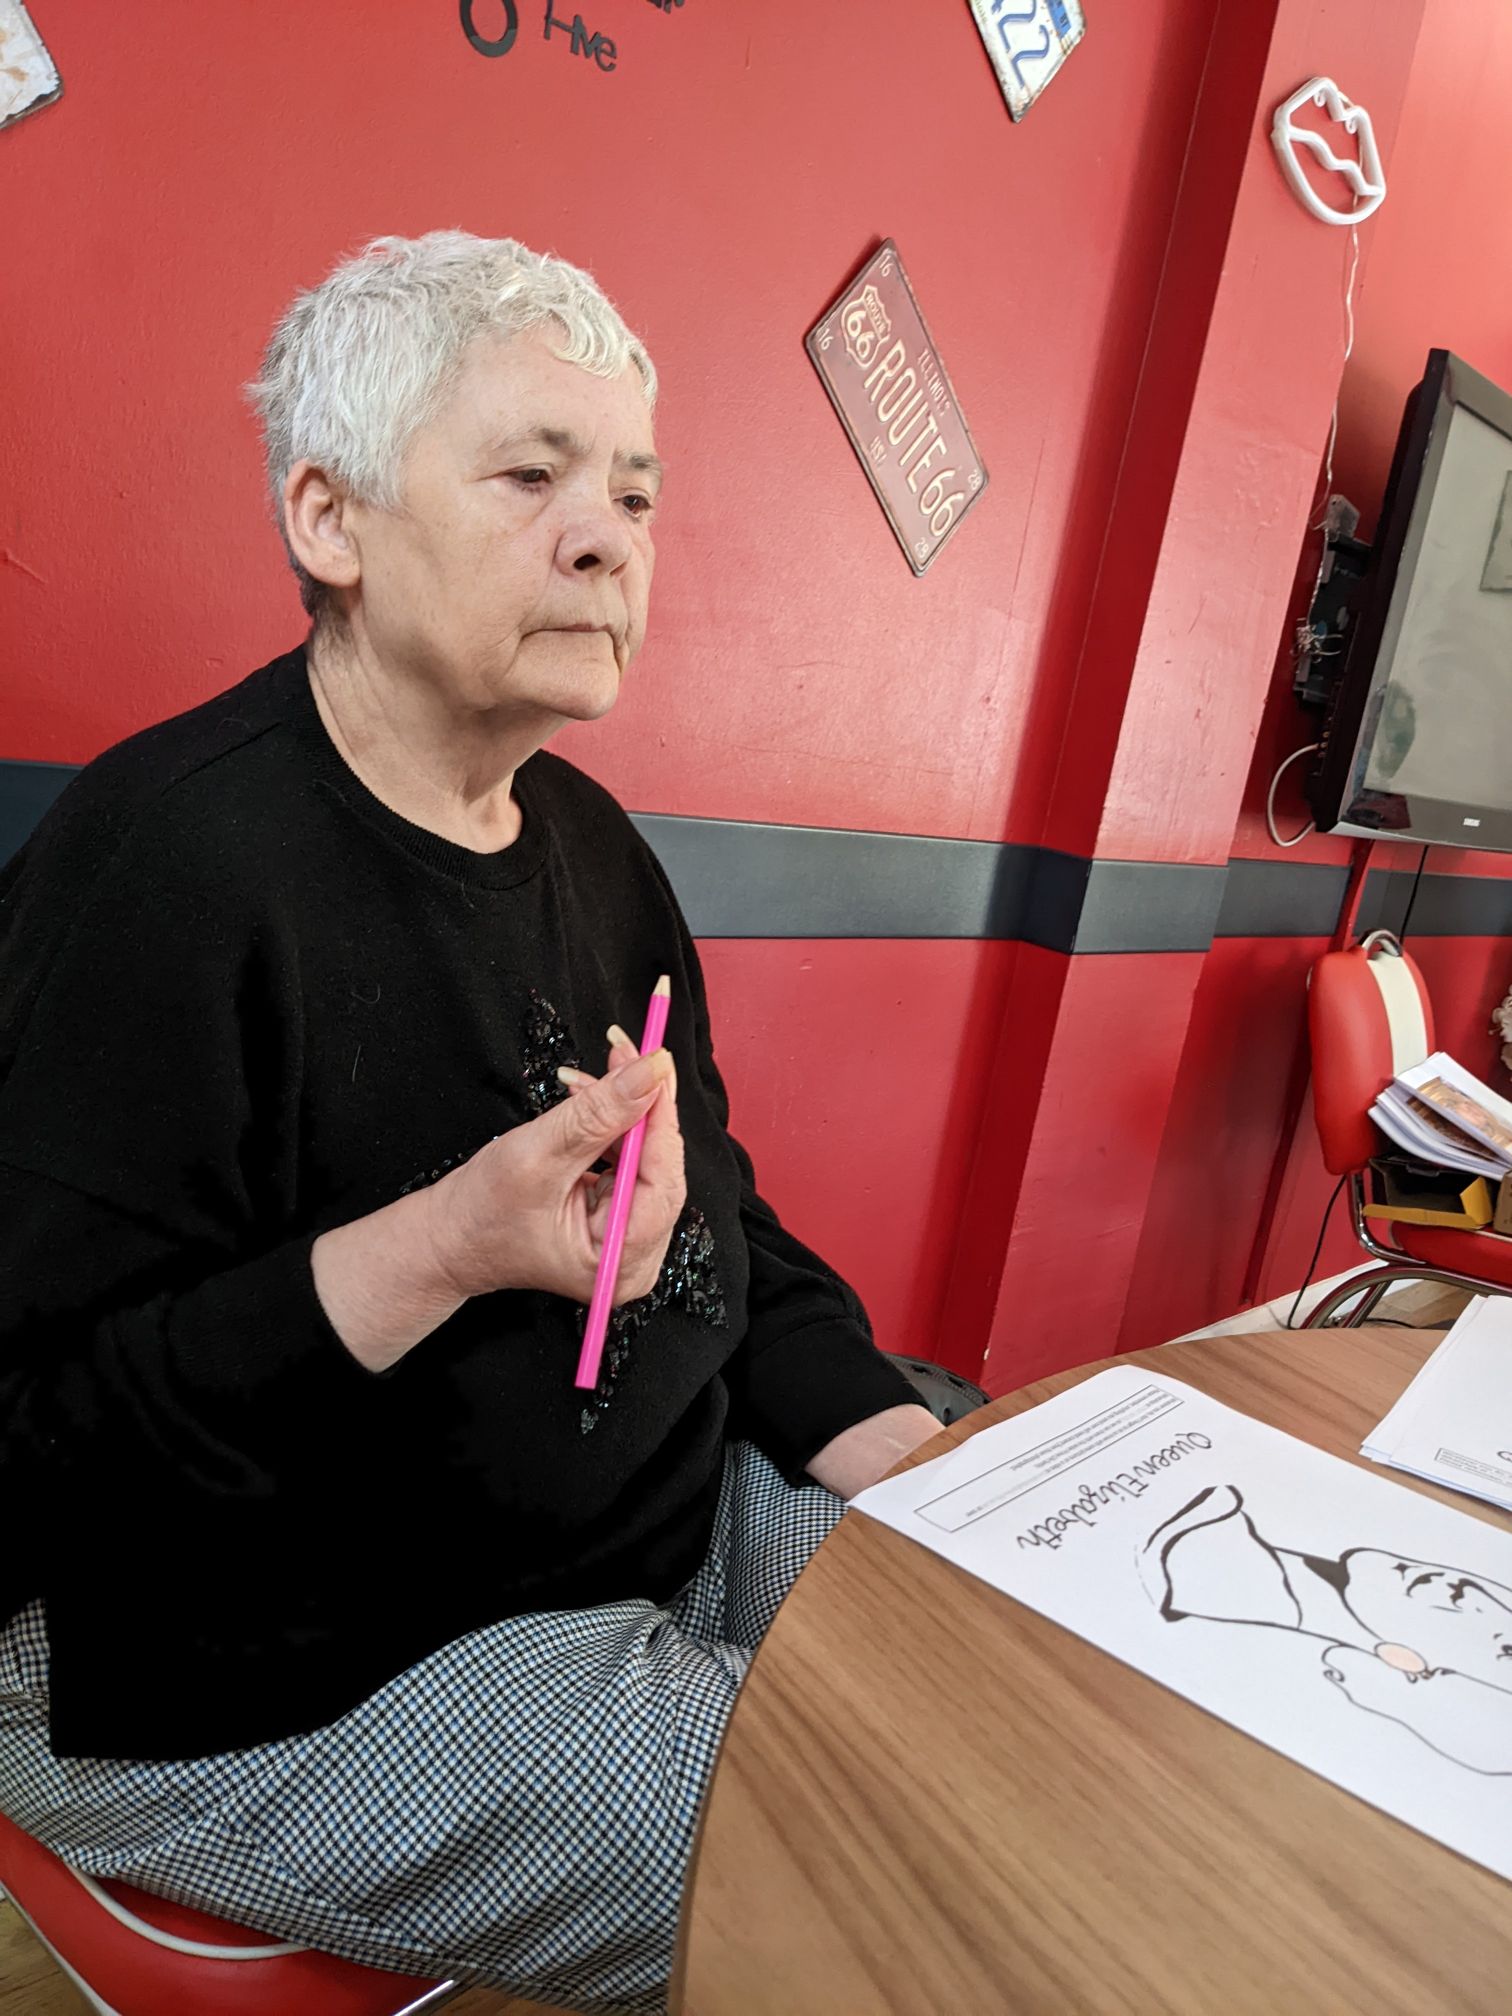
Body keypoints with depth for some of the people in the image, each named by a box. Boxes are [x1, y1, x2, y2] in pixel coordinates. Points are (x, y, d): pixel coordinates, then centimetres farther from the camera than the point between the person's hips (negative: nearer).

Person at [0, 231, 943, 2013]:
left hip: (672, 1537, 7)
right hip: (268, 1684, -6)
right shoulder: (163, 863, -20)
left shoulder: (589, 846, 5)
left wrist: (922, 1470, -2)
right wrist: (443, 1251, -33)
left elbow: (725, 1236, 9)